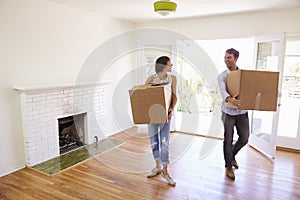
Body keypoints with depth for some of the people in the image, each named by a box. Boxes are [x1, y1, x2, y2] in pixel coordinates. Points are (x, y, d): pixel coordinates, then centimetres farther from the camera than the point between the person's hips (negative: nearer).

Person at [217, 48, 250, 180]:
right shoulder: (222, 76, -4)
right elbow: (223, 90, -23)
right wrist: (230, 99, -45)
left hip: (243, 112, 3)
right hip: (229, 113, -3)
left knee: (244, 138, 11)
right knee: (228, 140, 3)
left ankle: (232, 155, 39)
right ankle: (228, 166, 20)